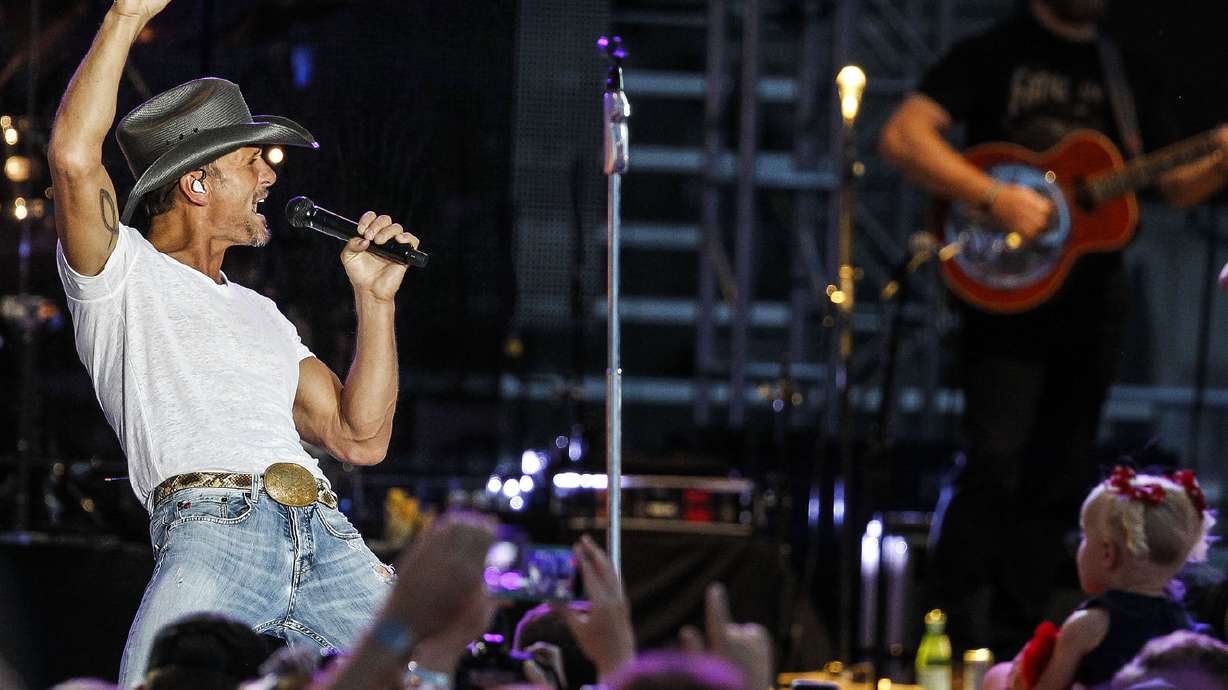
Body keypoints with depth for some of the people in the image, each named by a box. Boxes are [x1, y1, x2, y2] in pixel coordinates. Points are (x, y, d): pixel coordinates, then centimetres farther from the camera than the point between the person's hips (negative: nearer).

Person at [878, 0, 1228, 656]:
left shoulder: (1128, 75, 14)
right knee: (993, 460, -17)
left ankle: (1010, 638, 12)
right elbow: (902, 137, -12)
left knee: (1058, 479, 6)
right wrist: (996, 197, -22)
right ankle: (949, 632, -12)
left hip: (1091, 303, 5)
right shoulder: (992, 56, -1)